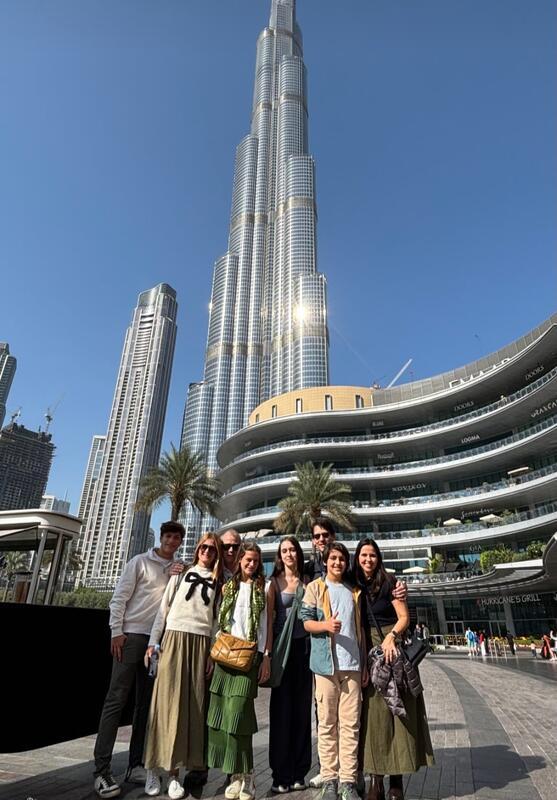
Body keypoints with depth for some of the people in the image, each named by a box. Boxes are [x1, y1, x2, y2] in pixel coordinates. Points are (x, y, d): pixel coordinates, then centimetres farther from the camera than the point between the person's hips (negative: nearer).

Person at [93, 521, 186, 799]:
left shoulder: (178, 569, 11)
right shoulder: (140, 562, -1)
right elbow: (119, 597, -3)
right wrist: (116, 631, -10)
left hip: (159, 640, 5)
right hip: (132, 636, -4)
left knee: (145, 703, 10)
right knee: (116, 699, -4)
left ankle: (135, 765, 20)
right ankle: (102, 770, 3)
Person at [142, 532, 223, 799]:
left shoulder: (219, 582, 11)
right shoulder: (181, 573, 8)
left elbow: (217, 620, 9)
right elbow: (163, 608, 6)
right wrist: (153, 642, -1)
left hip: (201, 644, 2)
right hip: (174, 639, -1)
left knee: (192, 705, 2)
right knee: (167, 702, -2)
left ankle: (174, 772, 11)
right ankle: (154, 767, 10)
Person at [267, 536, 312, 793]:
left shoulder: (307, 581, 7)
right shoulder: (275, 582, 1)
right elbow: (268, 617, -3)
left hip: (304, 646, 2)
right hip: (283, 646, -2)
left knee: (302, 707, 8)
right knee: (281, 707, 3)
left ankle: (299, 772, 21)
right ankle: (281, 775, 13)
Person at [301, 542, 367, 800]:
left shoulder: (354, 591, 14)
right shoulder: (315, 587, 3)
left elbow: (360, 628, 17)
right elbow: (306, 621, -2)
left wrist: (365, 662, 12)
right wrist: (326, 625, -22)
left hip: (352, 663, 3)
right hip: (326, 662, -2)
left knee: (350, 723, 3)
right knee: (327, 723, 4)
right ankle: (329, 779, 14)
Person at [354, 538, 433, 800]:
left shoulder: (388, 582, -6)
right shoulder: (355, 586, 5)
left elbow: (404, 617, -7)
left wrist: (391, 636, -22)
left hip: (392, 649, -3)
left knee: (396, 710, -1)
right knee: (374, 712, 3)